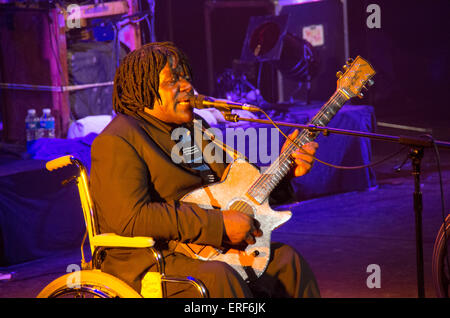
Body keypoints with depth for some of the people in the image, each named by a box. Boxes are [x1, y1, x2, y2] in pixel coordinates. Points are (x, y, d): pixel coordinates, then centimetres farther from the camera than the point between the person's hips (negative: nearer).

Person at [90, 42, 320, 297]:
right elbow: (130, 218, -24)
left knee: (286, 260, -5)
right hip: (147, 263, -9)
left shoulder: (194, 128, 18)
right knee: (218, 277, -34)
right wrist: (218, 223, -23)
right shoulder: (118, 142, -11)